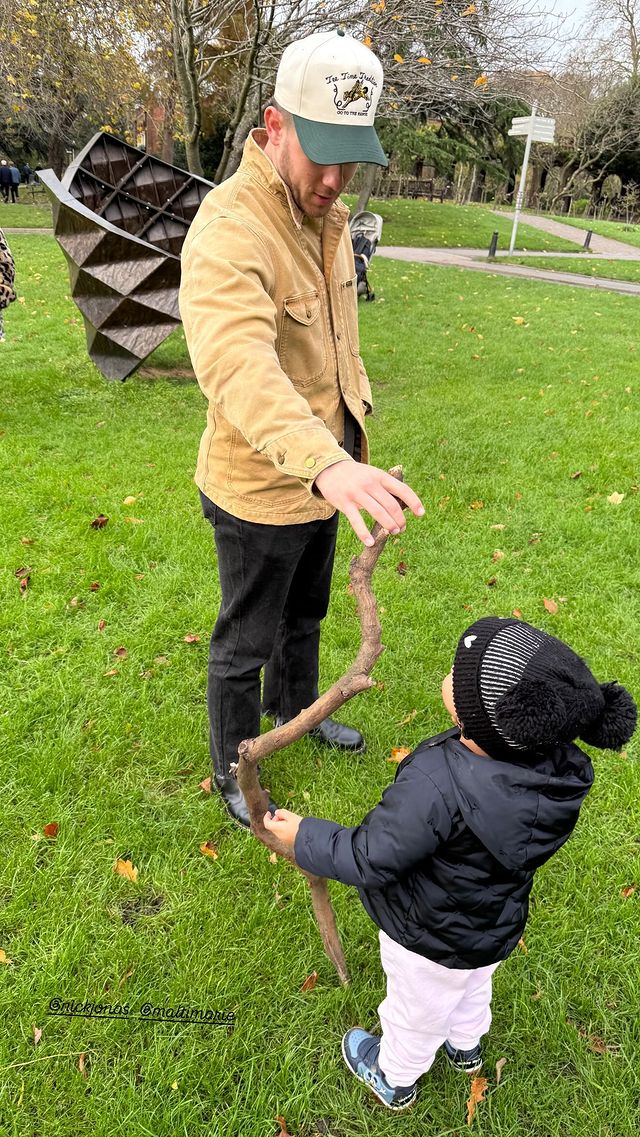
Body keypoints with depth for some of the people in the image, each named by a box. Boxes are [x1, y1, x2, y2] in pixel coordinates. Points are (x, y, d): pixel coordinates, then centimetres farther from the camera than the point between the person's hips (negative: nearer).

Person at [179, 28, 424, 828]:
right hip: (259, 495, -8)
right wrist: (327, 462, -62)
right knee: (245, 645, 12)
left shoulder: (328, 217, 3)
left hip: (324, 479, 8)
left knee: (305, 616, 28)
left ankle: (296, 710, 56)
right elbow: (238, 368, -46)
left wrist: (342, 454, 17)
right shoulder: (228, 231, -27)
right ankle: (232, 775, 37)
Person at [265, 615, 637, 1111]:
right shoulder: (559, 769, -25)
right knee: (472, 989, 38)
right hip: (498, 926, 6)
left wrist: (303, 837, -16)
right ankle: (465, 1047, 69)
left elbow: (370, 860, -32)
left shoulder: (435, 786, -46)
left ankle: (394, 1080, 58)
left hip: (431, 943, -6)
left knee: (416, 1014, 27)